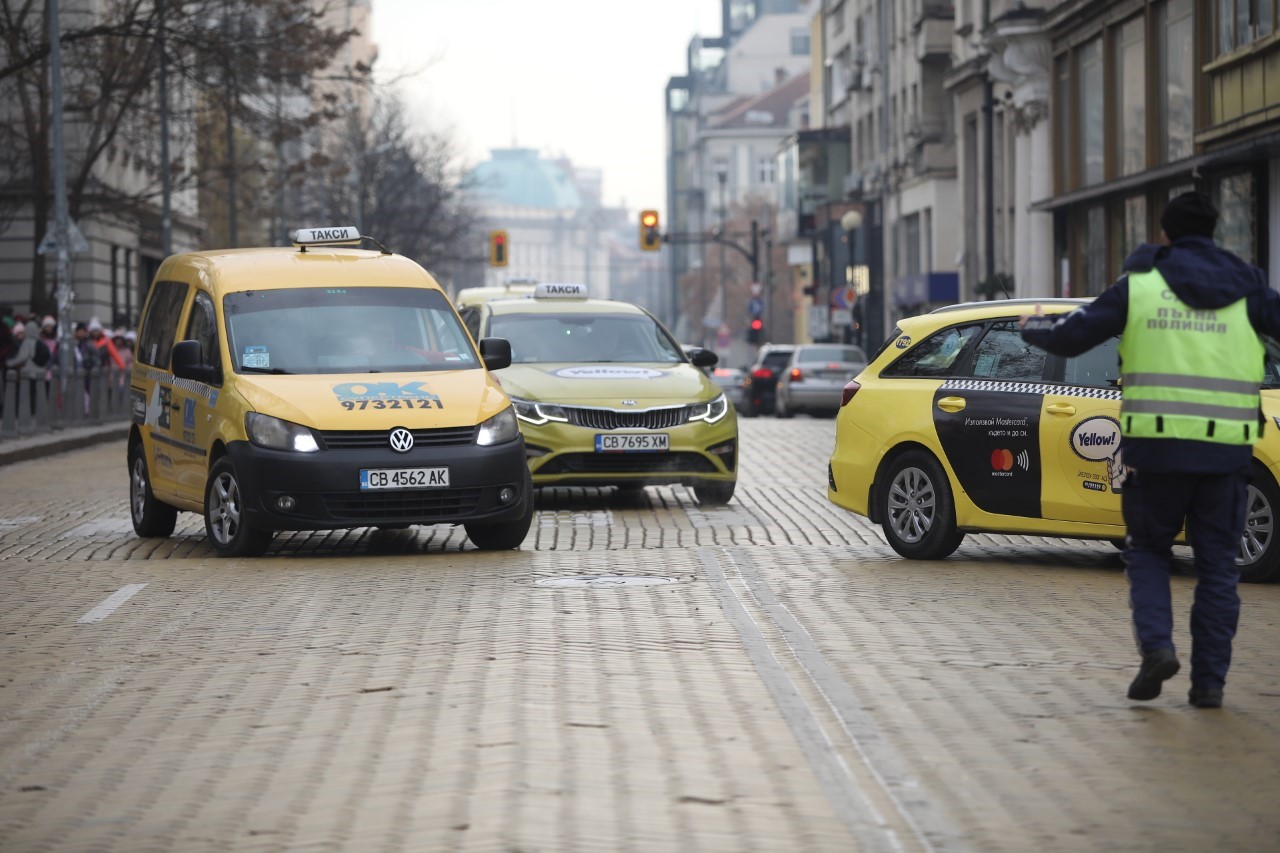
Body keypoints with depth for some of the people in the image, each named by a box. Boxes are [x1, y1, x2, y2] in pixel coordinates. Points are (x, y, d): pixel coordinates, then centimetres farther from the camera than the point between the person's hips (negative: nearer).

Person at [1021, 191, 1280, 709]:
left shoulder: (1140, 286, 2)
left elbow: (1070, 337, 4)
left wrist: (1034, 327, 25)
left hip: (1156, 448, -1)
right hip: (1226, 449, 1)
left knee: (1148, 550, 15)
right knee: (1217, 565, 9)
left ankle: (1156, 645, -7)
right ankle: (1208, 680, 6)